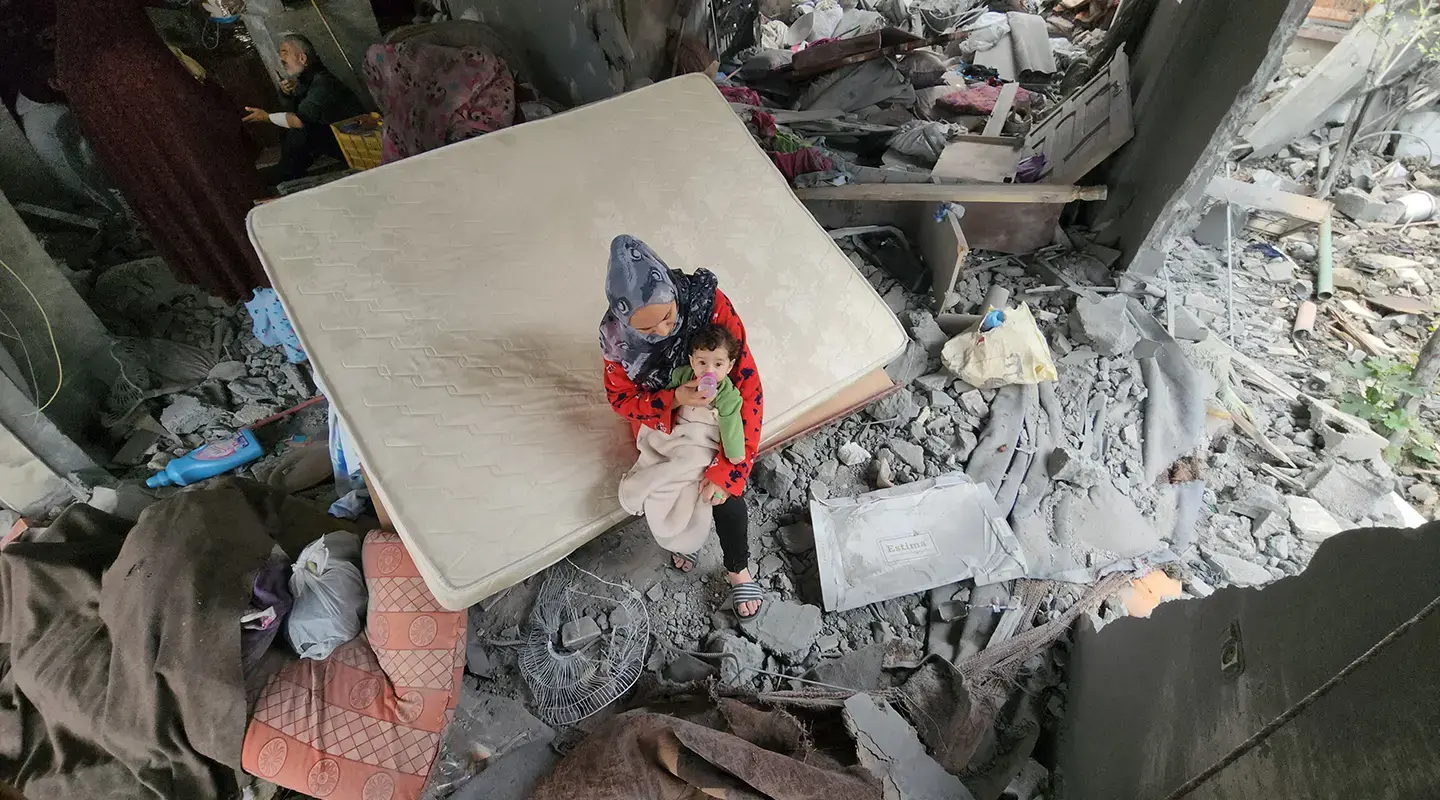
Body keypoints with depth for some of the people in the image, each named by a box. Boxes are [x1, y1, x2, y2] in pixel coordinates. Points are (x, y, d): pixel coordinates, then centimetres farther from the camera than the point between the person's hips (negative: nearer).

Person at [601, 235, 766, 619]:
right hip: (662, 418, 1)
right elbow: (621, 399, -11)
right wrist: (675, 399, -32)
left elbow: (748, 386, -29)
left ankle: (738, 570, 13)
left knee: (725, 492, -16)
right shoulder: (617, 335, -25)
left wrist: (725, 468, -32)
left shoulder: (710, 303, -31)